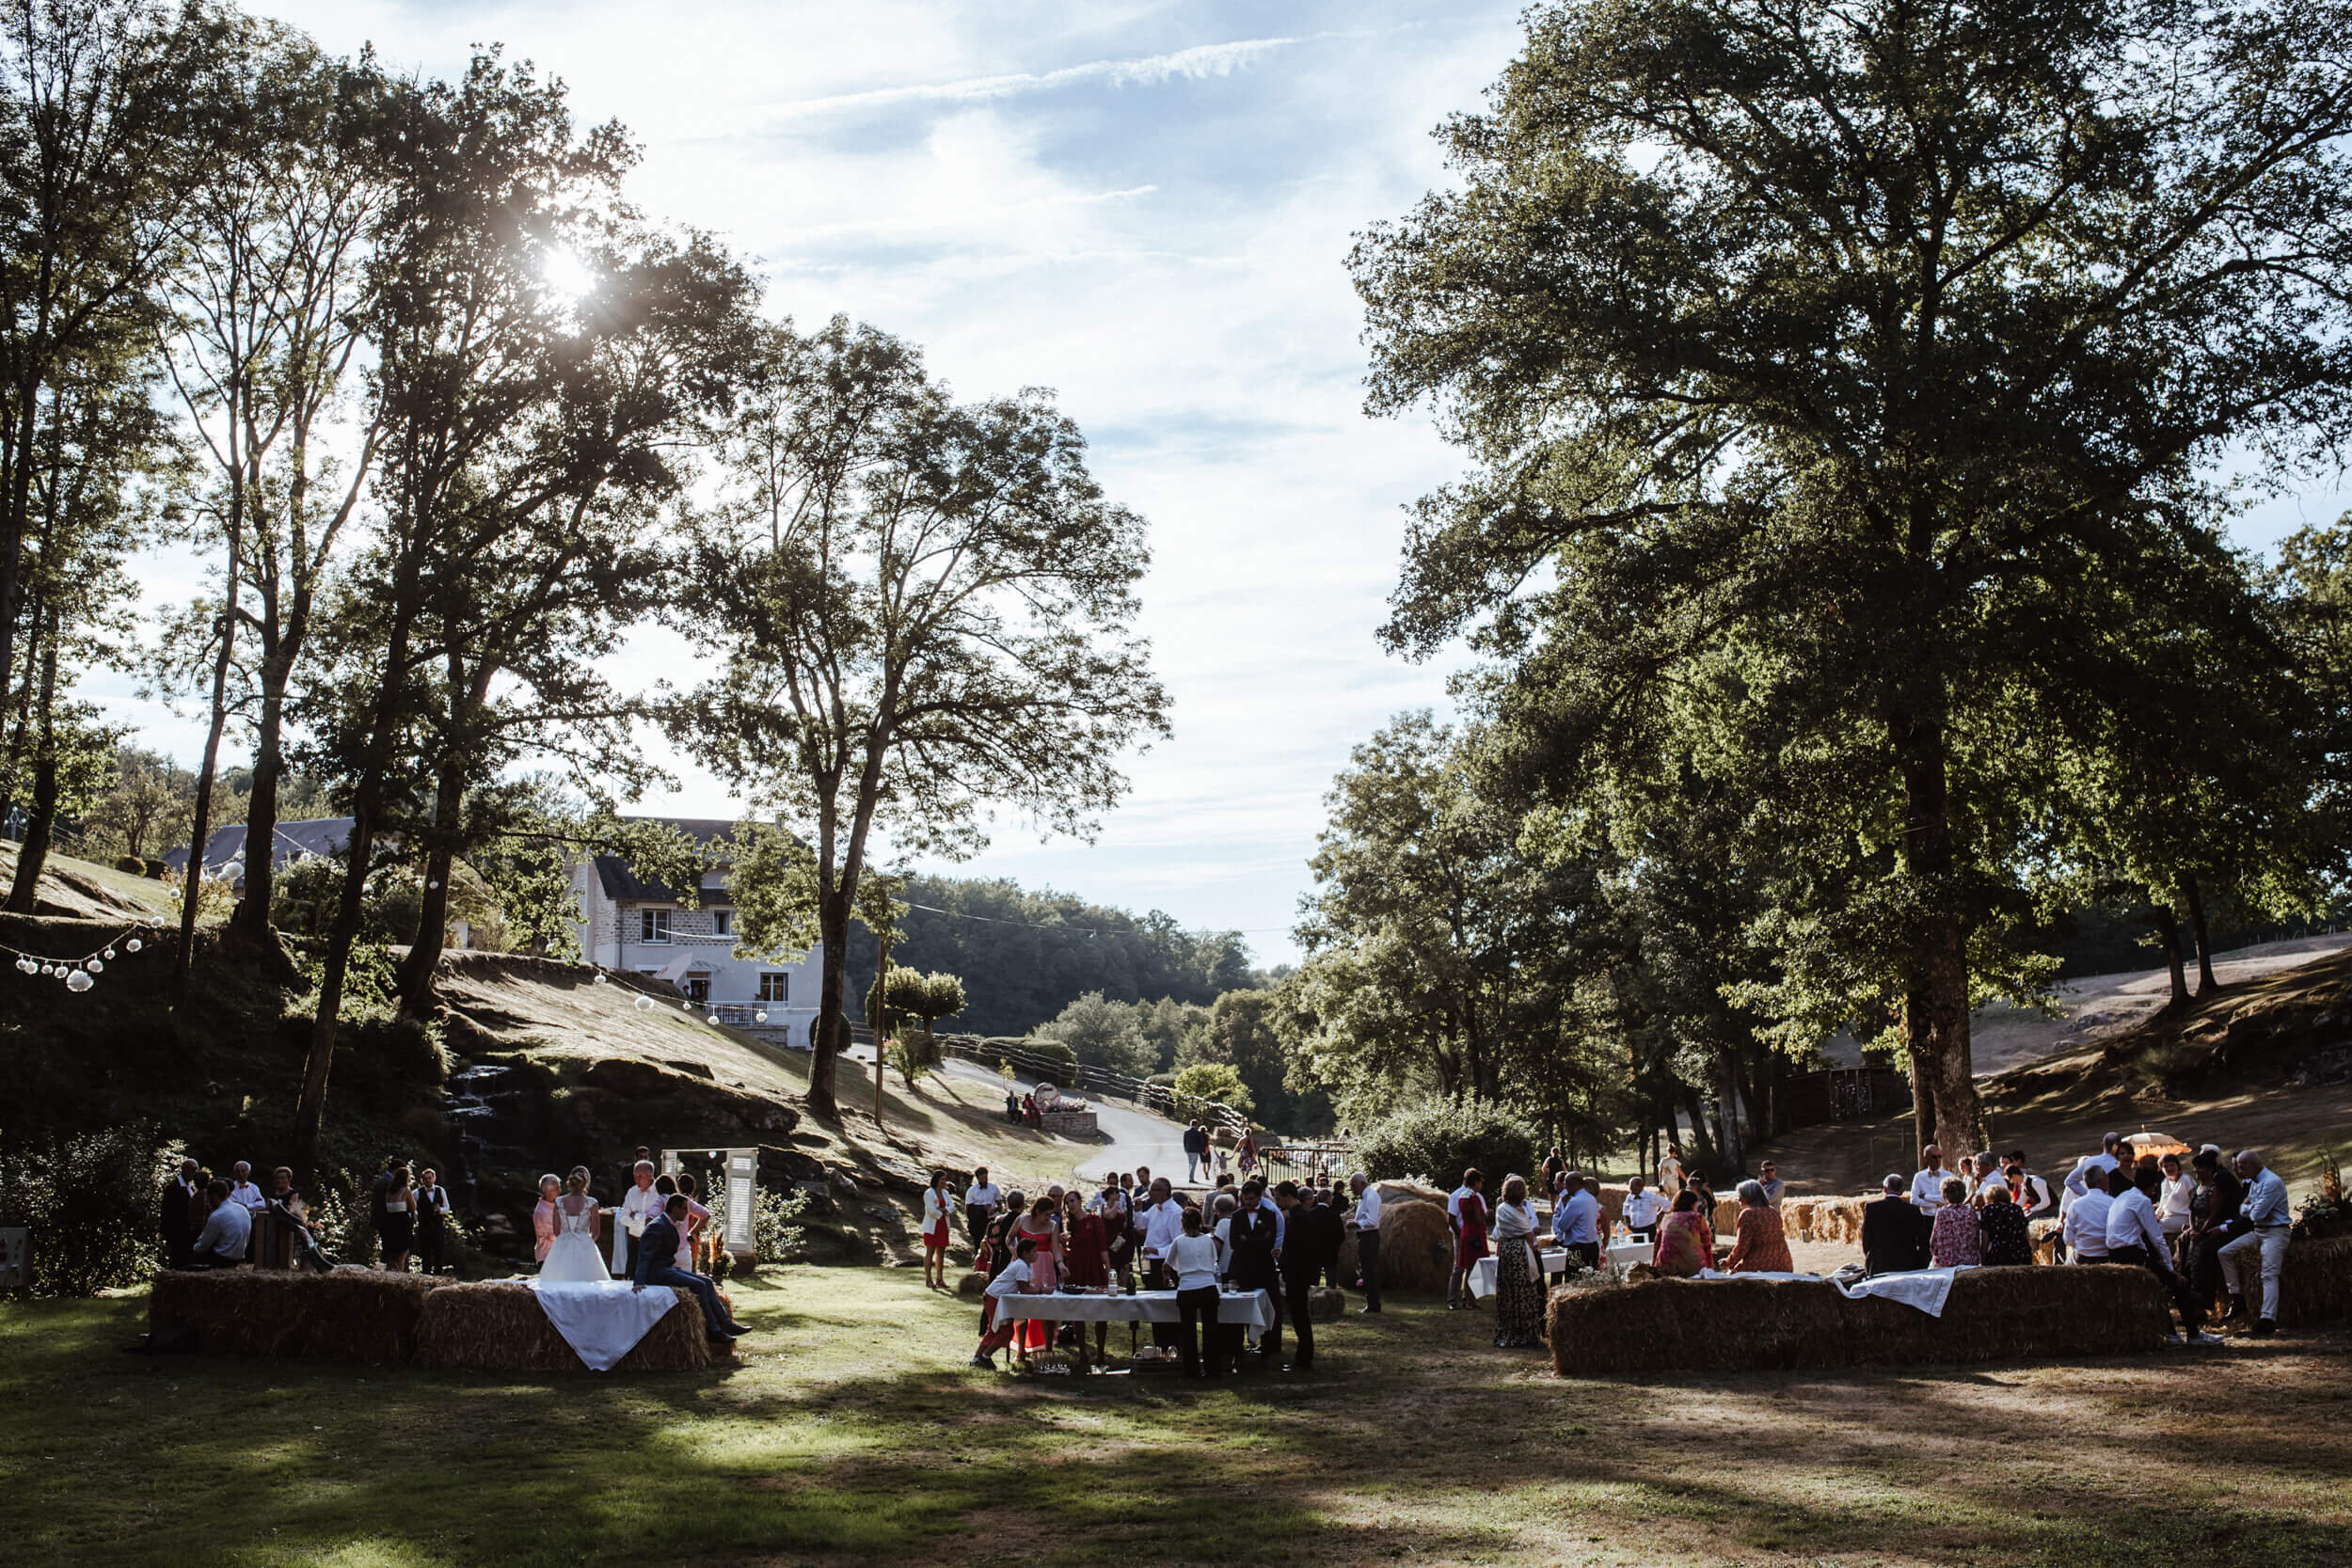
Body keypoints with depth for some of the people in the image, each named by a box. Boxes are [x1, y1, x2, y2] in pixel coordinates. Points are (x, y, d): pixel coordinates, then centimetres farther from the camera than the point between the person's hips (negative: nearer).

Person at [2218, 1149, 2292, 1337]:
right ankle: (2238, 1301, 4)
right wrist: (2253, 1209, -6)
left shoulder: (2272, 1182, -17)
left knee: (2269, 1274, -18)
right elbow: (2242, 1209, 14)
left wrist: (2249, 1208, 1)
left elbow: (2257, 1214, -20)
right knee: (2225, 1252, 2)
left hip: (2275, 1232, -9)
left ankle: (2268, 1320, -24)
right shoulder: (2252, 1182, 14)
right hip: (2257, 1231, 9)